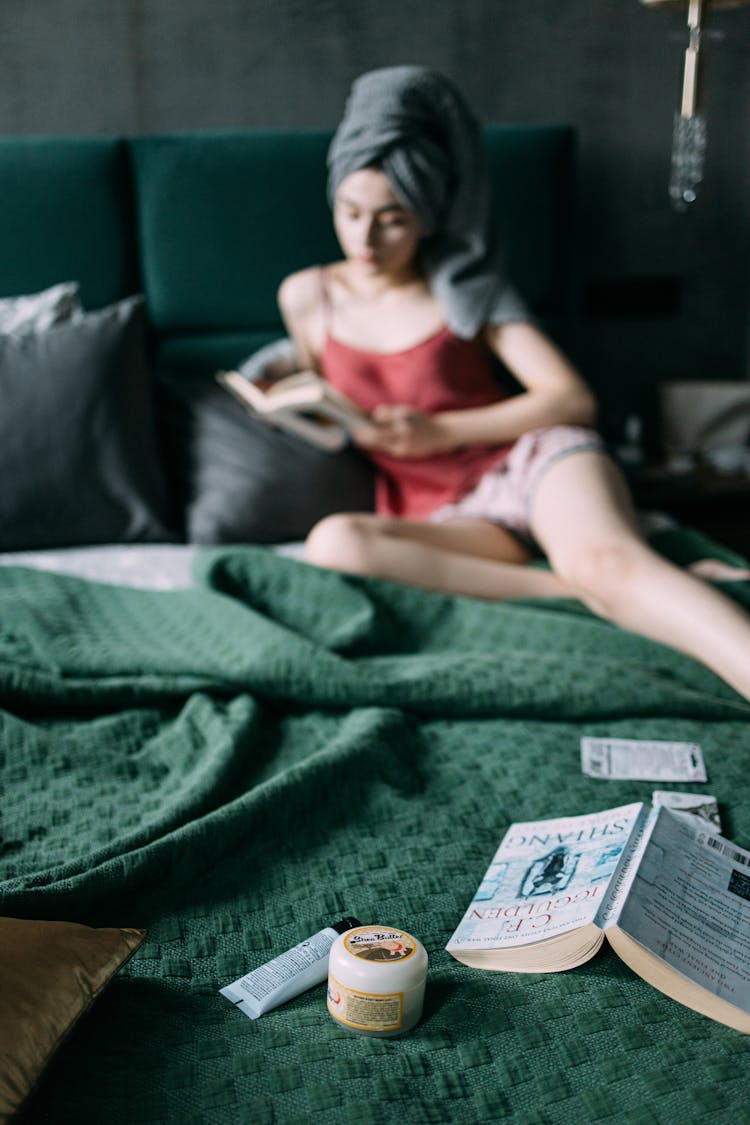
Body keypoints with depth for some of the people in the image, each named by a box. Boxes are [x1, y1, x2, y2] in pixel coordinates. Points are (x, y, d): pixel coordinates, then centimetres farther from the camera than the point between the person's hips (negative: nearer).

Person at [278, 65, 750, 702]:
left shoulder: (466, 286, 7)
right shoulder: (308, 298, 12)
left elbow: (573, 399, -1)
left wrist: (441, 430, -10)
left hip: (533, 458, -1)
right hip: (442, 511, 2)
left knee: (605, 558, -37)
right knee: (332, 544, -34)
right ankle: (577, 592, -32)